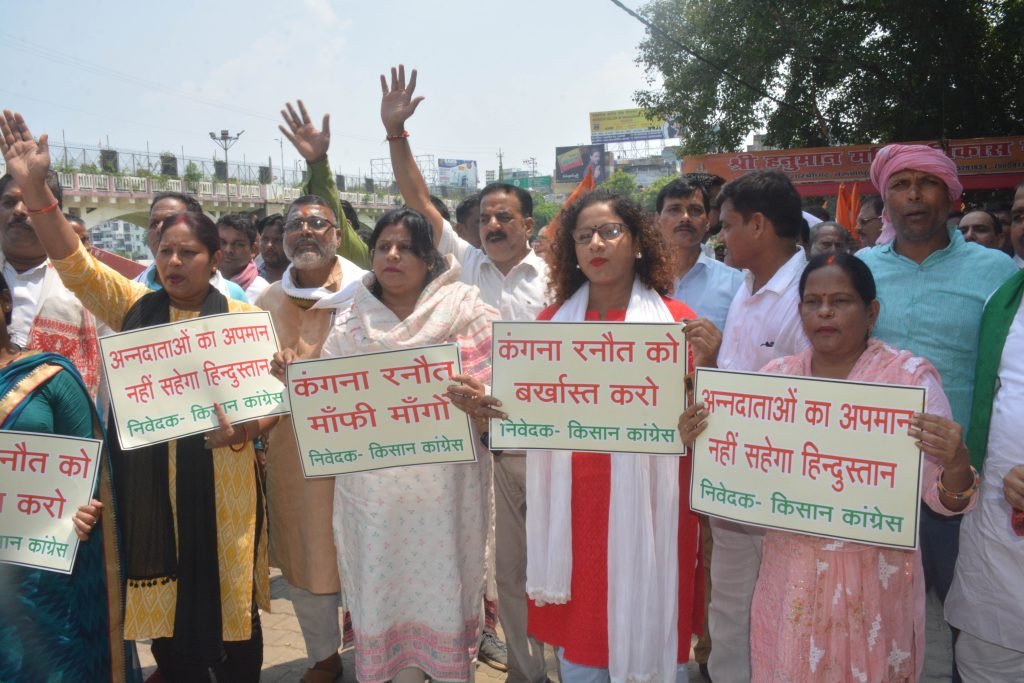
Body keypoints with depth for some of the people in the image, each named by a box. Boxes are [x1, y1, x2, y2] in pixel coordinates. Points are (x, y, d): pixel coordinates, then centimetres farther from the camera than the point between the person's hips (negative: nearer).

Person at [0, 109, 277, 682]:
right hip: (151, 487, 2)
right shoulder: (134, 308, 6)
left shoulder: (244, 318, 0)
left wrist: (242, 430, -22)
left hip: (222, 488, -1)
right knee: (165, 608, 12)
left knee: (230, 604, 7)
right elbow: (74, 261, -5)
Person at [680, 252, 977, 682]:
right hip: (788, 574, 3)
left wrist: (956, 465, -30)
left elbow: (943, 499, -9)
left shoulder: (910, 377, -8)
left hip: (874, 576, -3)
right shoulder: (774, 377, 1)